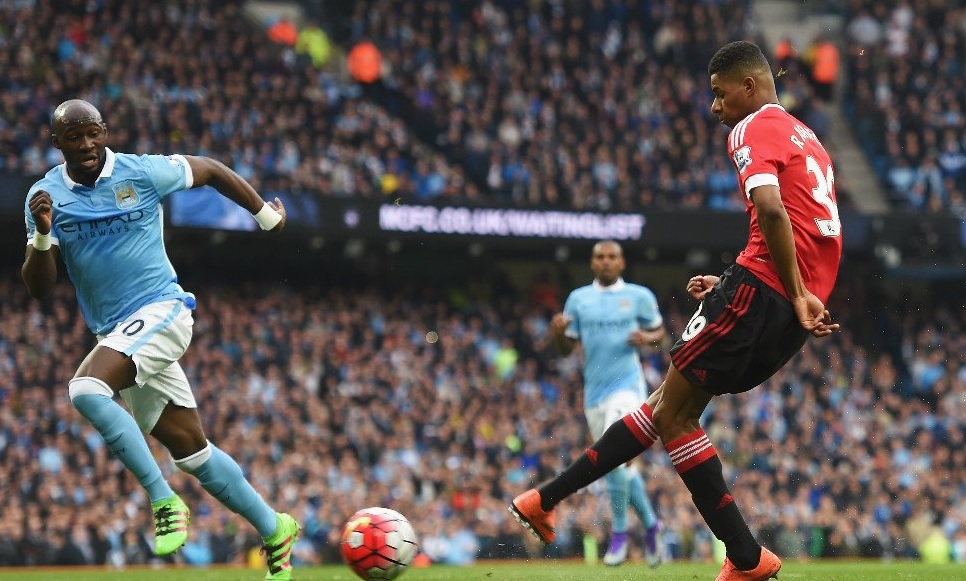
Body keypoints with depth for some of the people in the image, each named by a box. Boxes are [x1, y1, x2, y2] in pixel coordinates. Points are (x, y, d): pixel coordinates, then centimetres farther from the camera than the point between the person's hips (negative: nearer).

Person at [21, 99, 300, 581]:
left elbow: (209, 171, 12)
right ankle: (274, 530, 21)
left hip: (160, 310, -5)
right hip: (116, 334, 5)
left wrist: (265, 216, 21)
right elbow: (38, 288, 0)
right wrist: (42, 237, -19)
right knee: (192, 451, 7)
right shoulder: (46, 196, 3)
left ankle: (164, 501, -24)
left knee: (86, 390, -29)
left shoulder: (142, 173, -5)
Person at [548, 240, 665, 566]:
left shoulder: (639, 296, 1)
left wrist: (648, 339, -11)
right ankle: (650, 524, 30)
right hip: (594, 393, 4)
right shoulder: (578, 299, 9)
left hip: (627, 386, -4)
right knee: (619, 466, 10)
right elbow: (566, 349, 11)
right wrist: (557, 332, -11)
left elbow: (660, 331, 11)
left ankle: (619, 534, -8)